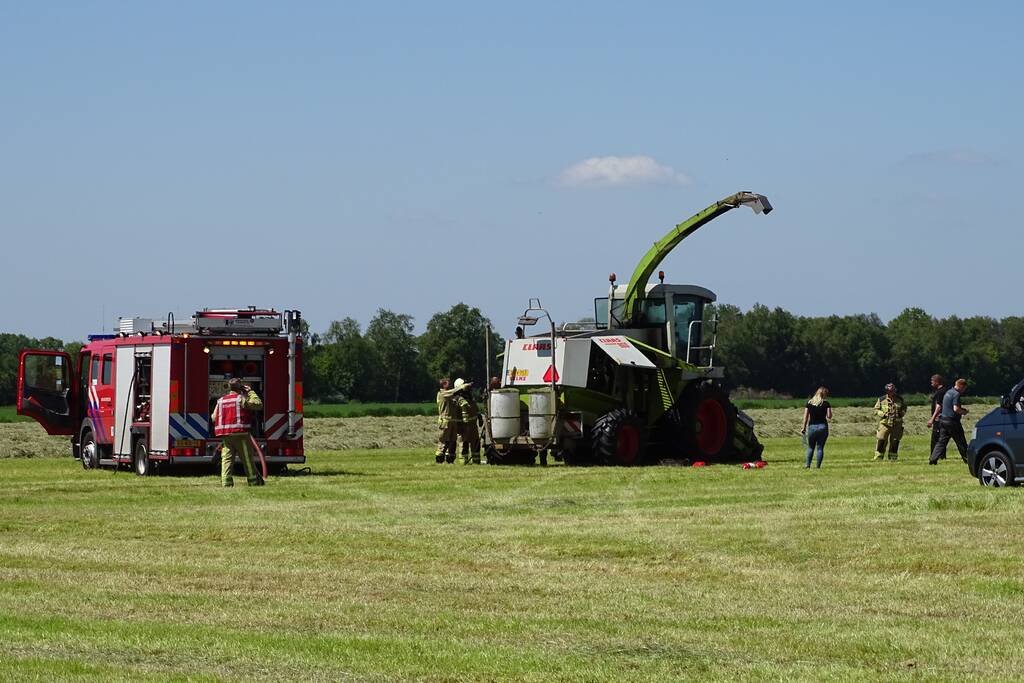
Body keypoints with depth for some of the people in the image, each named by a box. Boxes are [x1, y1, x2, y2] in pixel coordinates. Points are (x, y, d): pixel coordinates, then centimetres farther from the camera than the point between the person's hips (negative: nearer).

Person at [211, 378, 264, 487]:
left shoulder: (221, 400, 11)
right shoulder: (242, 399, -4)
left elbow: (214, 418, 13)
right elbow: (258, 404, -1)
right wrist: (250, 392, 10)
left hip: (225, 435, 4)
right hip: (240, 433, -4)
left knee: (227, 459, 1)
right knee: (247, 459, 4)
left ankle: (226, 481, -11)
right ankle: (254, 481, 9)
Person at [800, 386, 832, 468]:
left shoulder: (809, 403, 4)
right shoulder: (826, 403, -3)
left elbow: (806, 416, 2)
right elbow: (829, 416, -8)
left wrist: (804, 428, 7)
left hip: (812, 427, 2)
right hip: (822, 426, -1)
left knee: (810, 447, 16)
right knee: (820, 448, 5)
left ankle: (808, 464, 9)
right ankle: (818, 466, 1)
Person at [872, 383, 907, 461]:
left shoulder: (900, 399, 5)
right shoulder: (881, 400, -1)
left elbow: (904, 408, 20)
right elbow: (876, 410, 4)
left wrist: (902, 413, -2)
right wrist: (883, 414, -13)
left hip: (897, 425, 2)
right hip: (885, 424, -2)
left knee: (895, 442, 5)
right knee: (881, 441, -5)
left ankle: (893, 458, 16)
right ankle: (878, 457, 2)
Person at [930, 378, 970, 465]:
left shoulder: (948, 392, 16)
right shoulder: (956, 394, -14)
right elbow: (956, 409, -23)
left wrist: (961, 409, 17)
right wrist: (963, 412, -5)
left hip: (943, 420, 8)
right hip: (952, 421, -8)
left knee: (942, 441, 5)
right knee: (961, 442, 3)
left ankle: (933, 459, -3)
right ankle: (966, 458, 11)